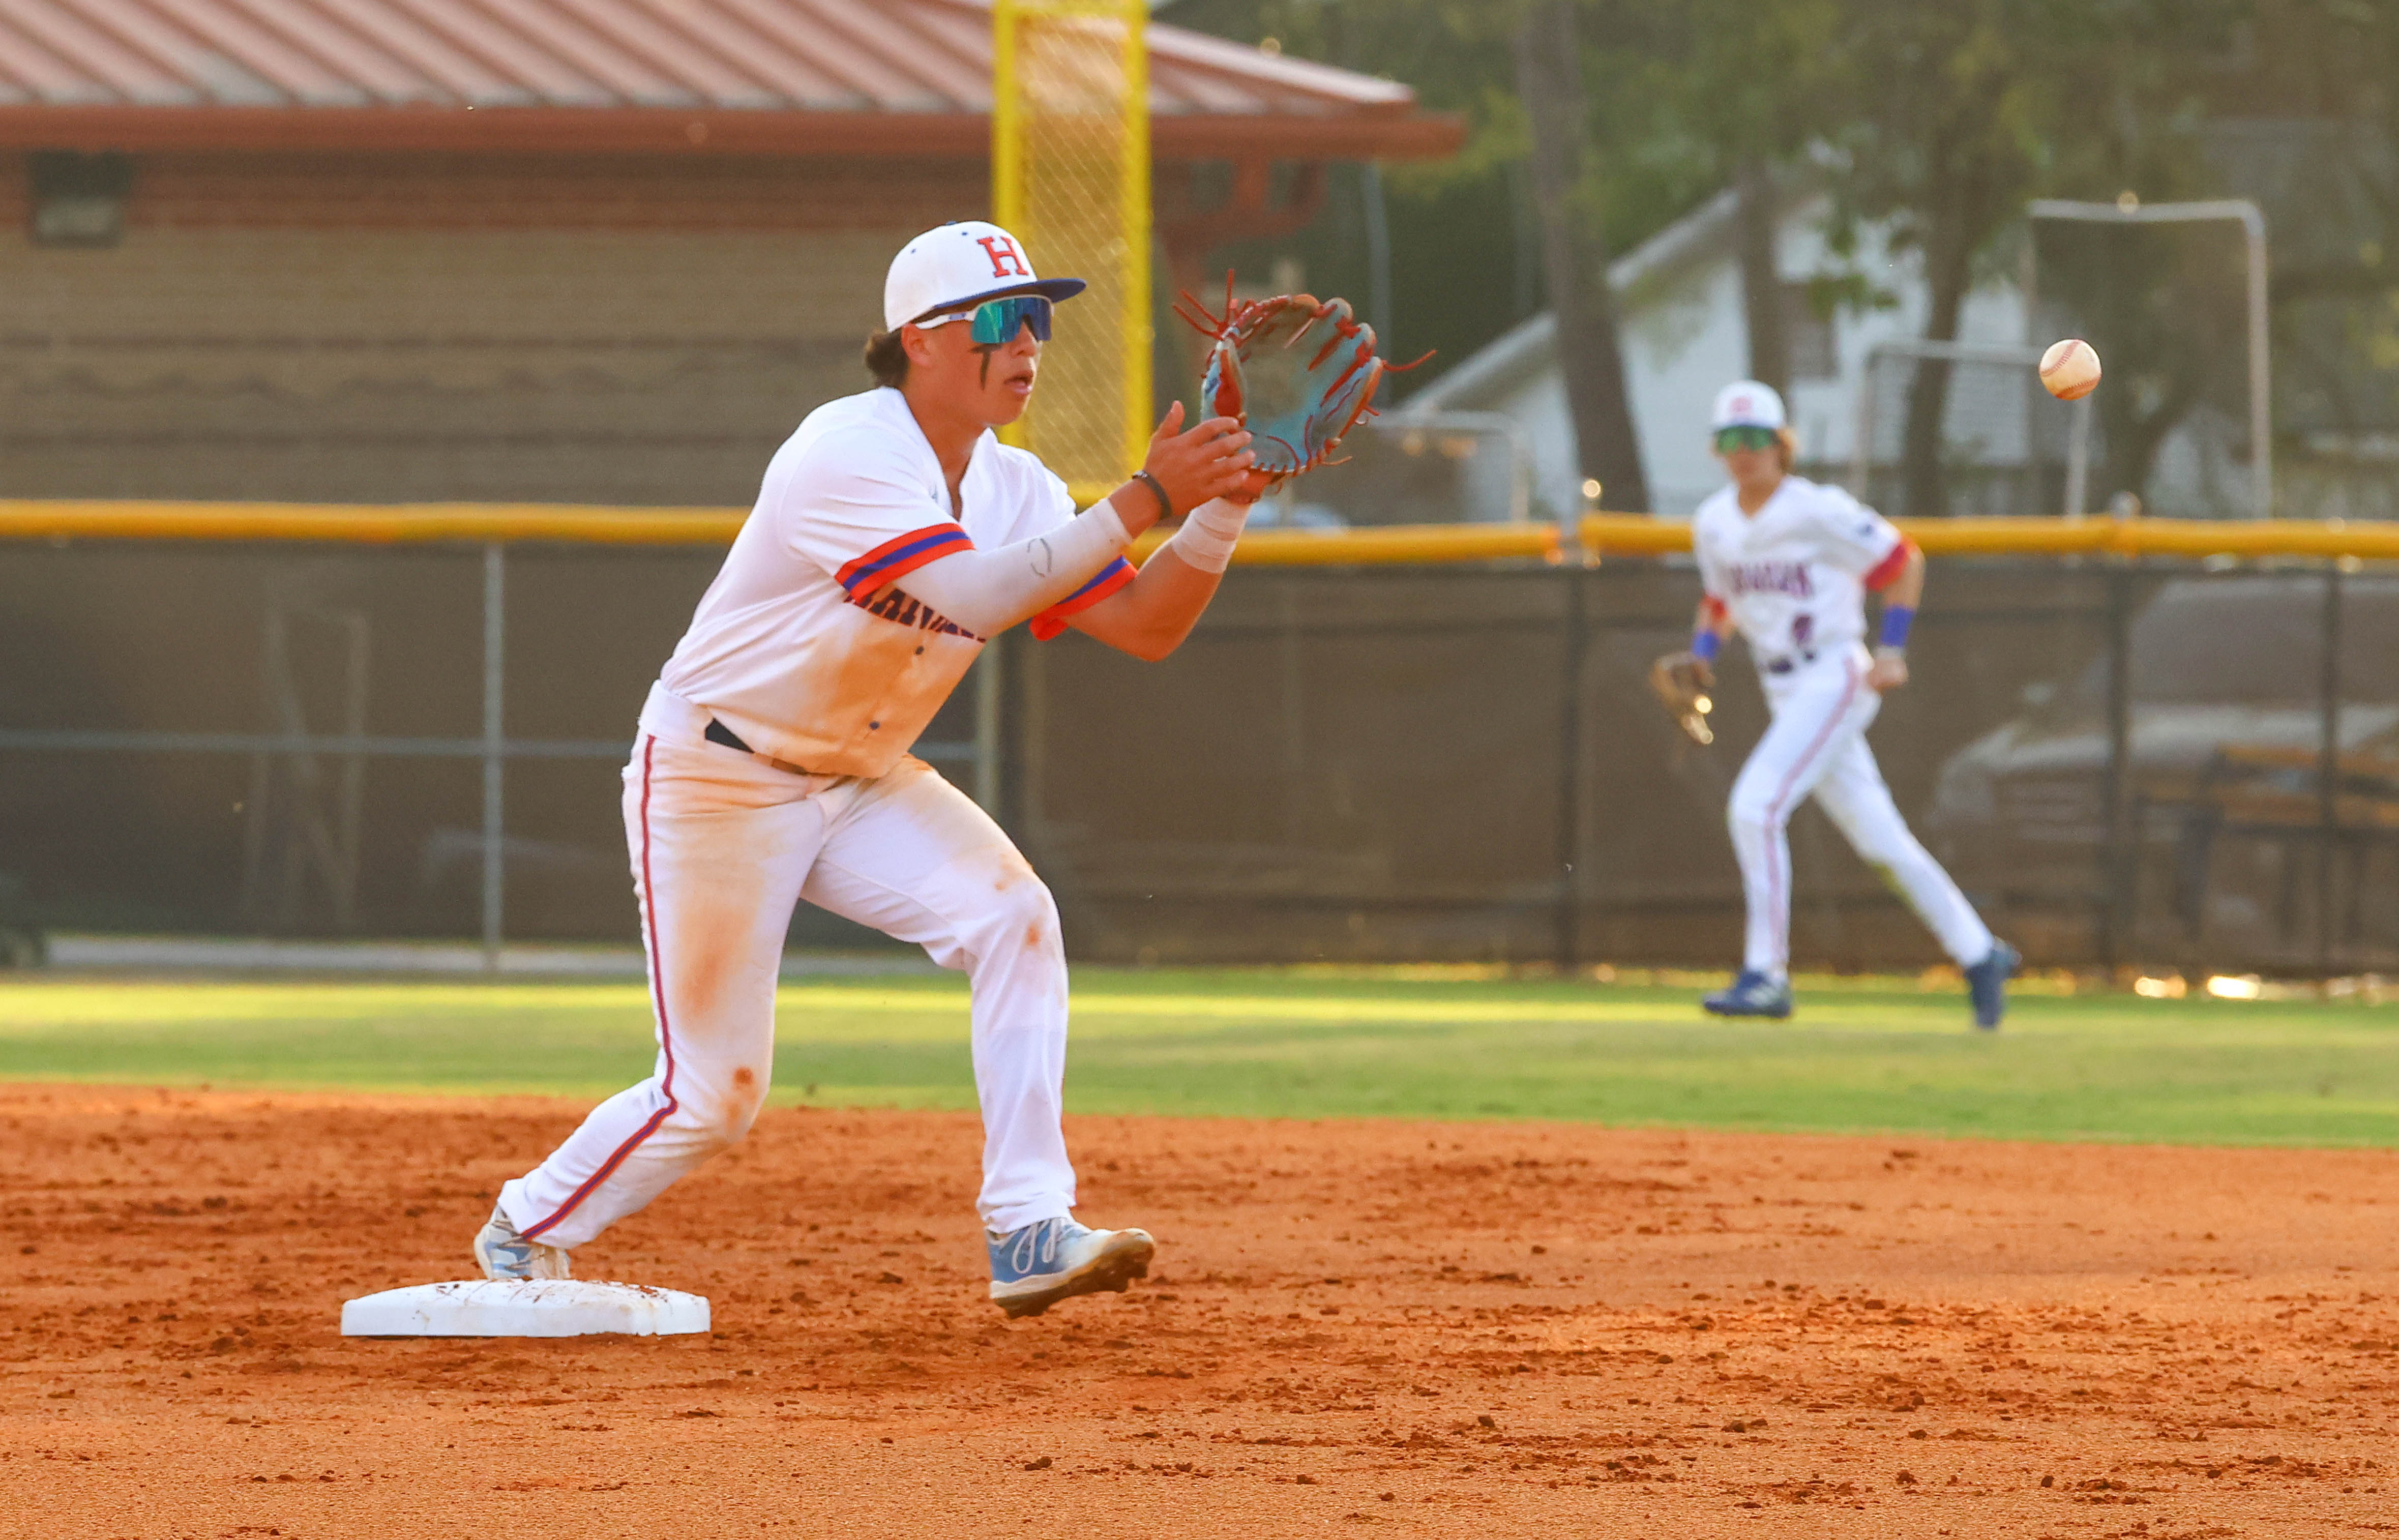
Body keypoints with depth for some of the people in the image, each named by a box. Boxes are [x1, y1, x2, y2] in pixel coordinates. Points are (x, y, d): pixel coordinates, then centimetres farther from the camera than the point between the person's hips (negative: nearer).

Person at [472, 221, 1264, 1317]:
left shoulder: (1014, 488, -1)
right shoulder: (846, 456, -25)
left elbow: (1146, 627, -4)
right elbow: (981, 594, -37)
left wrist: (1220, 509, -20)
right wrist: (1144, 500, -38)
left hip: (861, 781, 7)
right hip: (717, 775, -7)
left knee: (1012, 917, -21)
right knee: (712, 1096, -3)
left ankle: (1028, 1232, -22)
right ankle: (523, 1234, 23)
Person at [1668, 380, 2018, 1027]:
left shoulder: (1819, 512, -13)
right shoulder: (1713, 524, 8)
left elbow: (1905, 560, -5)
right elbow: (1720, 601, 23)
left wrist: (1893, 650, -11)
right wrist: (1702, 649, 3)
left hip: (1835, 680, -7)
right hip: (1786, 695, 7)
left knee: (1755, 807, -20)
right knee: (1879, 839, 10)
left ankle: (1766, 975, -17)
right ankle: (1979, 954, 22)